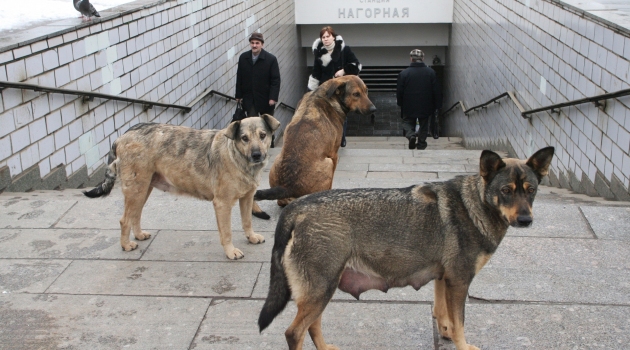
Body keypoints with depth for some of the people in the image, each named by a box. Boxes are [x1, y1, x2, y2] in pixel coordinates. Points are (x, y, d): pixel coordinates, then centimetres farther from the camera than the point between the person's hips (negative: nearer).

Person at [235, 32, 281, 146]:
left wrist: (273, 97, -17)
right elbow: (239, 78, 5)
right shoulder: (243, 58, 0)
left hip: (265, 98, -2)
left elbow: (276, 80, -11)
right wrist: (239, 95, 3)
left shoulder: (271, 59, -10)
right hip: (249, 98, 2)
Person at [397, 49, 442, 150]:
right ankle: (421, 144, 18)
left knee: (407, 122, 14)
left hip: (409, 107, -1)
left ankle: (411, 135, -13)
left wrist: (400, 103, 12)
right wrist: (437, 106, 7)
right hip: (425, 107, 1)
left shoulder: (404, 73, -9)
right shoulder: (430, 72, -4)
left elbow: (399, 91, -3)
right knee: (424, 125, 17)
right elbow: (437, 91, -1)